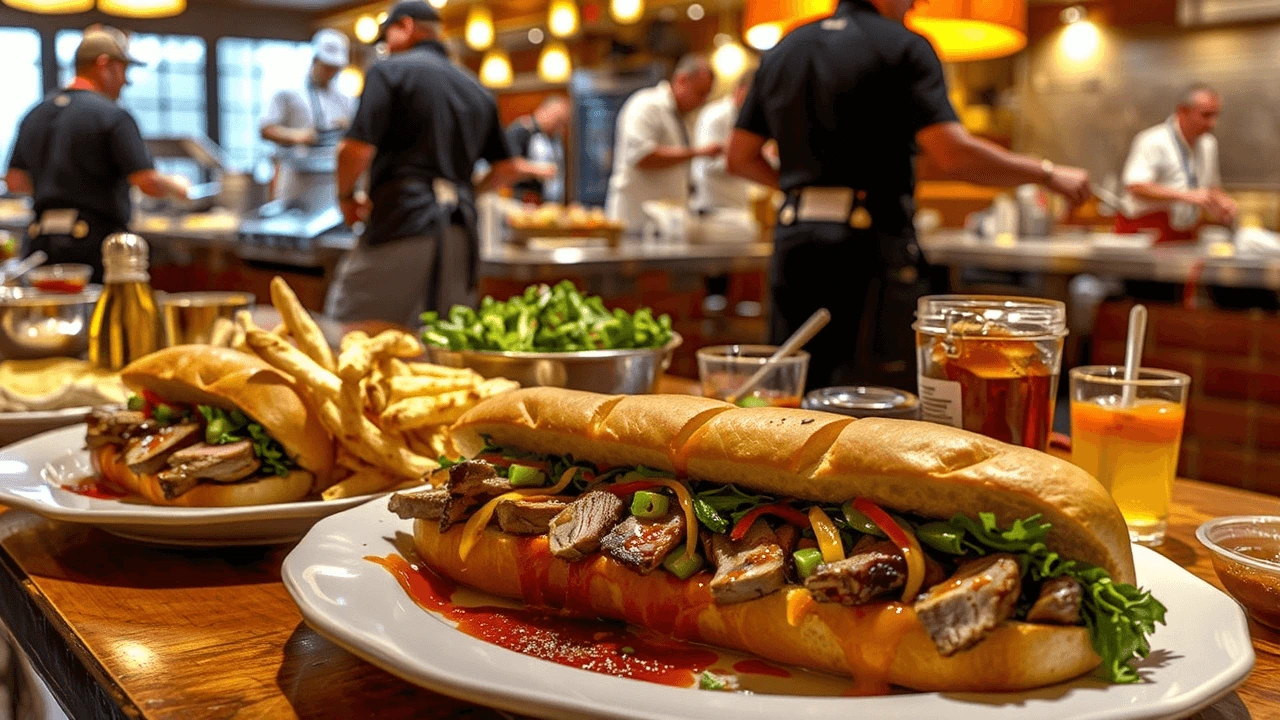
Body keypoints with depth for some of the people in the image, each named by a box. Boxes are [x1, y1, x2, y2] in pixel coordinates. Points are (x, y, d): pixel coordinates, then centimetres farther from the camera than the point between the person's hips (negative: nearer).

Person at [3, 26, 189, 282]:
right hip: (95, 244, -7)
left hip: (40, 242, 7)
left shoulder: (35, 115, 12)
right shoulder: (113, 116, -10)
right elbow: (149, 183, -15)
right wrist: (178, 187, 5)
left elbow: (15, 181, 18)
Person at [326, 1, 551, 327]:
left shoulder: (389, 71, -2)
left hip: (399, 225, -6)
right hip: (459, 234, 6)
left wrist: (346, 196, 6)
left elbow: (357, 149, -12)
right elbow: (507, 169, 18)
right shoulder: (478, 91, 17)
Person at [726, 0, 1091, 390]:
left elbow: (740, 157, 16)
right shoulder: (903, 47, -4)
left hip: (794, 240, 6)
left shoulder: (782, 50, 14)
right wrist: (1047, 173, -3)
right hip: (870, 243, -6)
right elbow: (953, 155, -16)